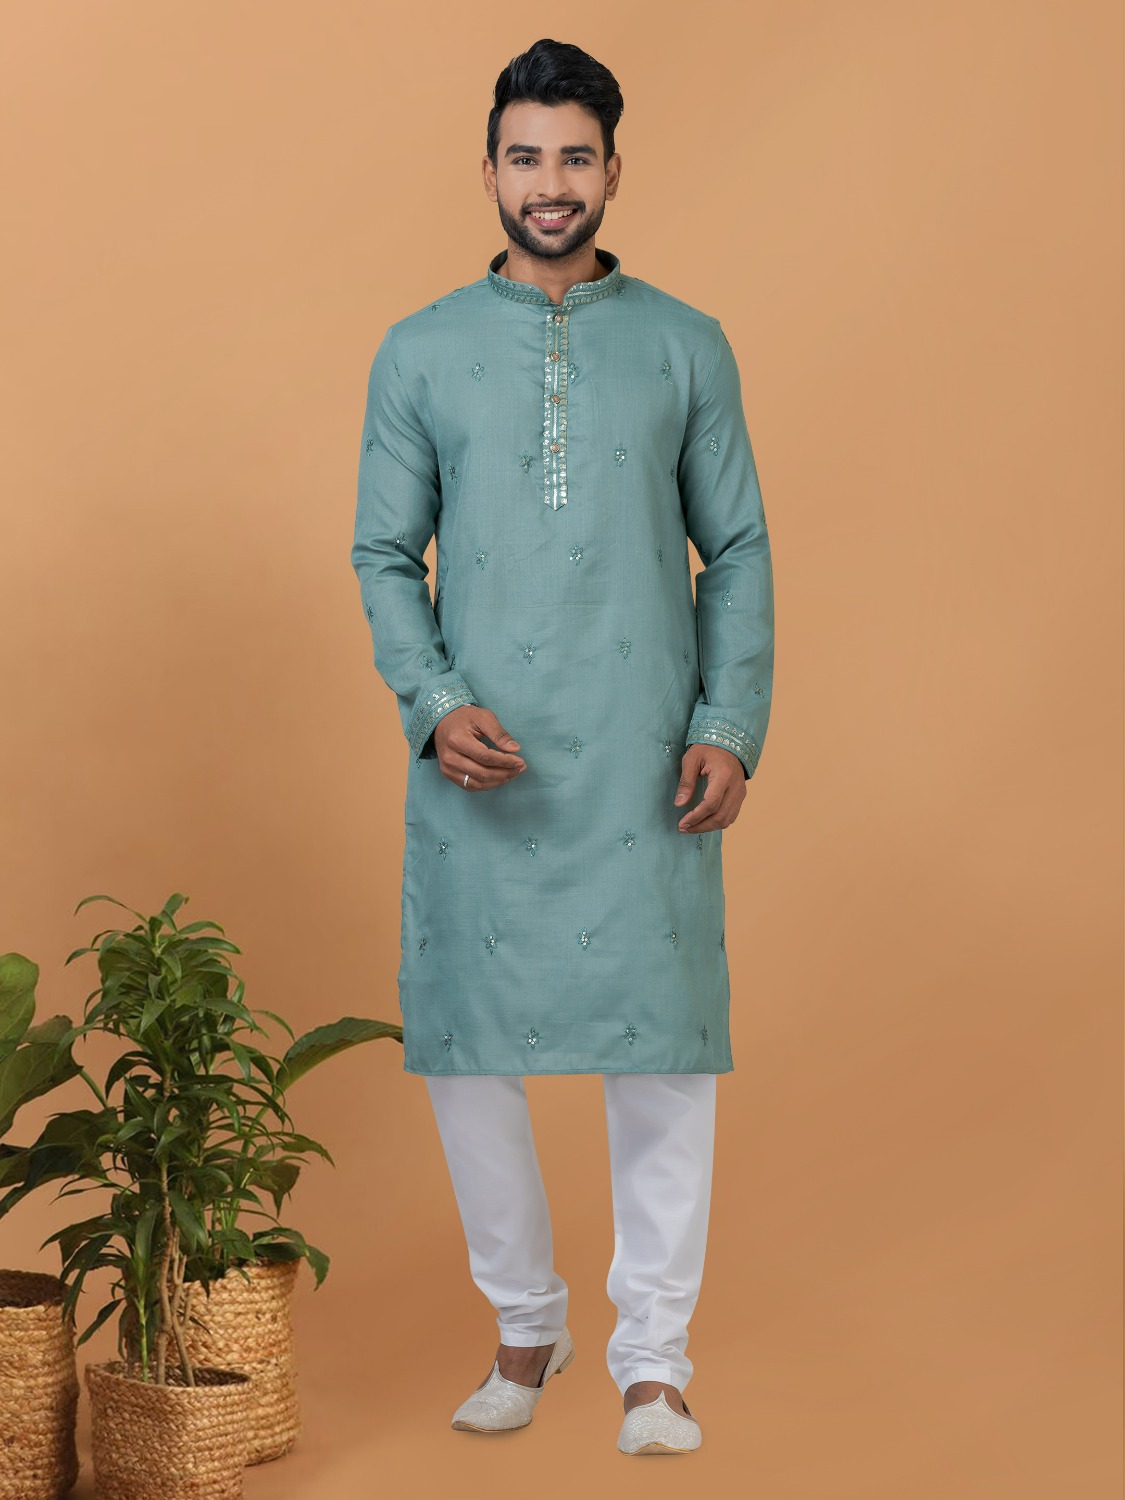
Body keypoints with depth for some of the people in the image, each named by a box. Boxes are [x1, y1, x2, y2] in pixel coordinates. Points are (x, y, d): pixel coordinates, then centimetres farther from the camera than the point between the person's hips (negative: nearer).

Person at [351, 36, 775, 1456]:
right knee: (466, 1043, 4)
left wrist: (730, 726, -5)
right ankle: (526, 1323, 25)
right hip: (482, 761, 1)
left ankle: (652, 1353, 13)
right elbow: (385, 557, 7)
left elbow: (738, 555, 6)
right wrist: (434, 703, -9)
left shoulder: (687, 347, 6)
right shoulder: (421, 353, 6)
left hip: (644, 762, -1)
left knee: (661, 1039, -1)